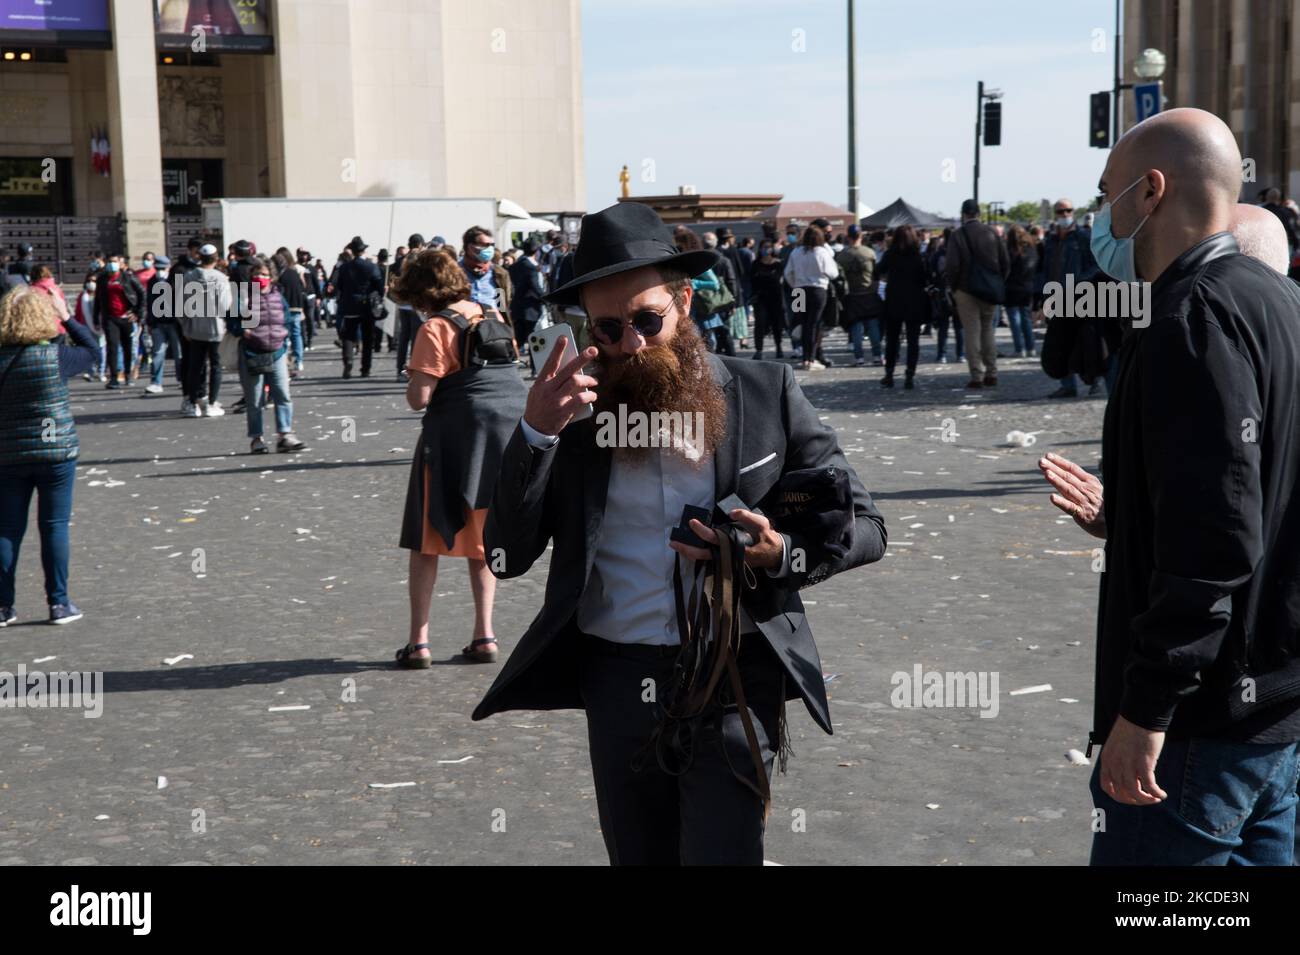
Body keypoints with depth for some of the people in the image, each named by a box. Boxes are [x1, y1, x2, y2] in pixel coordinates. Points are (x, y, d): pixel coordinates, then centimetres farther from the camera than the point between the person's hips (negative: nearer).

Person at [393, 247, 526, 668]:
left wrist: (412, 383, 4)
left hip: (456, 433, -6)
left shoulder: (435, 328, -11)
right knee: (483, 538, 17)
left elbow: (419, 398, -16)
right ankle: (484, 635, 13)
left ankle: (418, 641, 6)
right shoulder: (494, 316, 9)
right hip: (508, 434, 6)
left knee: (426, 541, 7)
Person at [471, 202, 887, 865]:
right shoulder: (575, 412, 2)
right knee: (638, 855, 16)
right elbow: (507, 555, -3)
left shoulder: (766, 393, -2)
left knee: (719, 851, -10)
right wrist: (534, 433, -17)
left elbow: (863, 528, 2)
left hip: (734, 676, -2)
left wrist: (781, 554, -18)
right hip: (617, 679, 3)